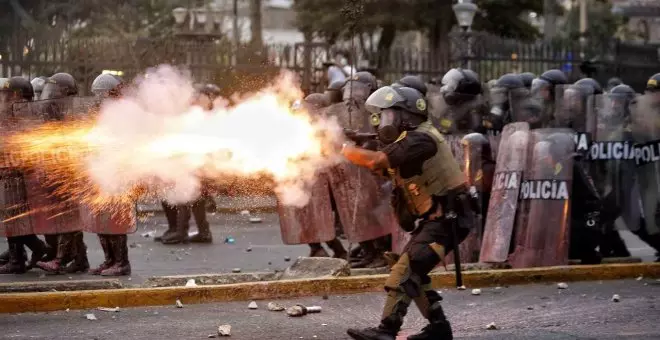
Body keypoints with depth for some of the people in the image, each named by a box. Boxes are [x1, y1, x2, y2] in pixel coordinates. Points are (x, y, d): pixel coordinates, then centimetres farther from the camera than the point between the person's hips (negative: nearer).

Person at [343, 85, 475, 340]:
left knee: (405, 271, -17)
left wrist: (343, 148, -13)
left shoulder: (420, 139, -18)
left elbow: (375, 162, -26)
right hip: (435, 218, 10)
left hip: (448, 218, -10)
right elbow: (381, 168, 13)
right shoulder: (410, 139, 15)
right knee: (412, 272, 14)